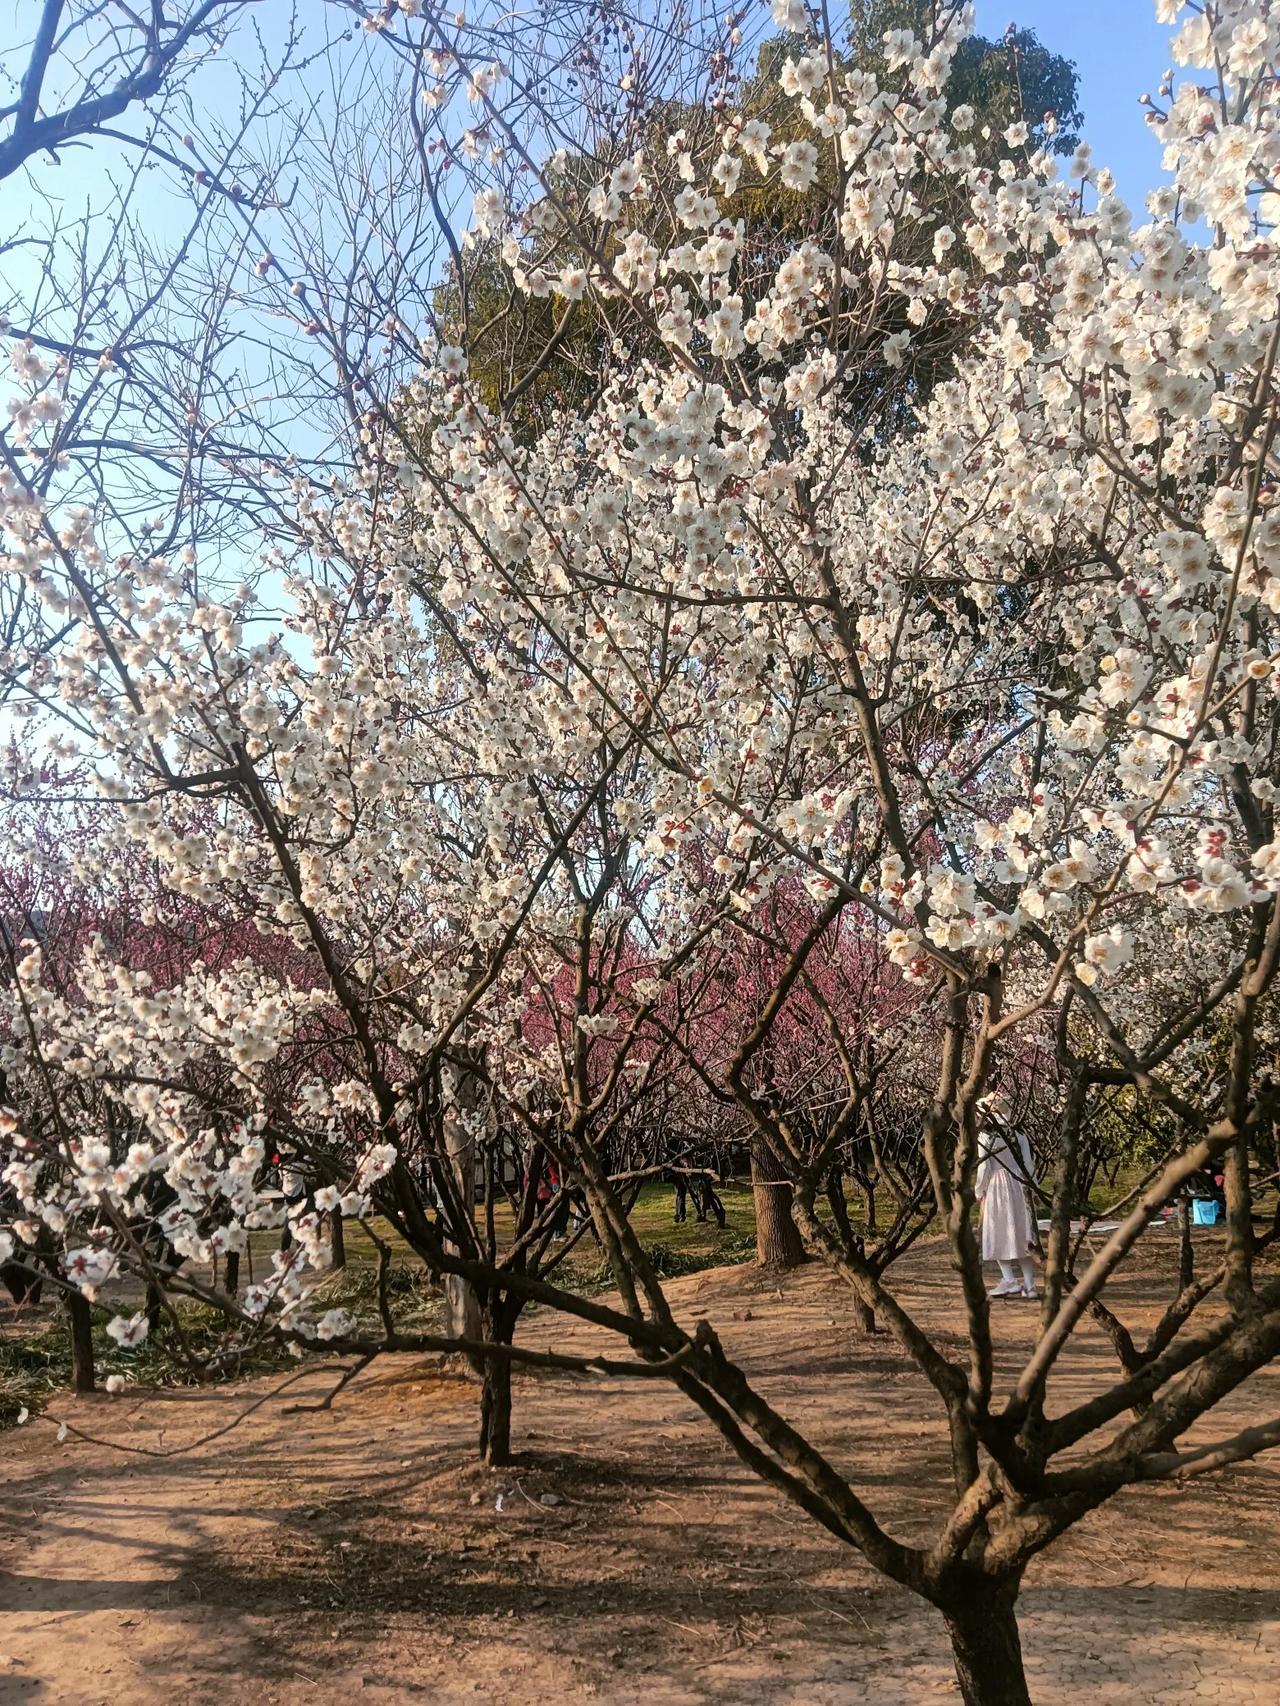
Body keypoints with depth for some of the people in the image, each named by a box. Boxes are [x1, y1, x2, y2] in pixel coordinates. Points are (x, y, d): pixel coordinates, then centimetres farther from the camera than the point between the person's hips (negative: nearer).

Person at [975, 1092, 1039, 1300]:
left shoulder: (985, 1136, -10)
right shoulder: (1019, 1134, 3)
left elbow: (983, 1167, -10)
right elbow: (1028, 1165, 4)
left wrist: (978, 1192, 3)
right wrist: (1026, 1186, 15)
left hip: (996, 1189, -5)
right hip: (1019, 1188, 5)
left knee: (999, 1235, 5)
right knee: (1021, 1235, 9)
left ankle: (1010, 1281, -3)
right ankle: (1029, 1285, 9)